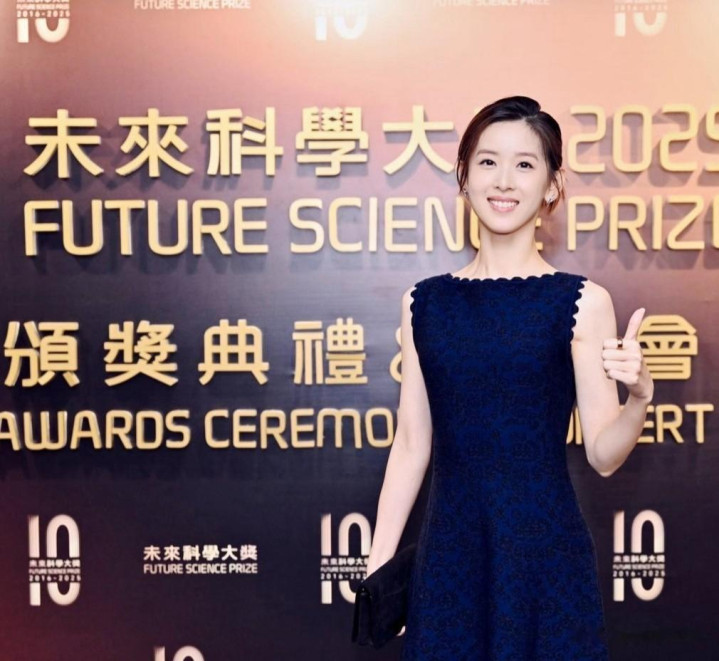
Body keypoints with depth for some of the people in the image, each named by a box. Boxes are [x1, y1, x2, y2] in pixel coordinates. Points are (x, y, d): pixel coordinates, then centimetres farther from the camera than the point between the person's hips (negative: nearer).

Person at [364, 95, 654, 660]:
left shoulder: (582, 301, -6)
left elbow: (603, 455, -5)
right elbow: (412, 444, 5)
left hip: (545, 550, -2)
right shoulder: (426, 301, 1)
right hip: (448, 550, 2)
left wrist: (640, 395, -24)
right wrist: (380, 561, 5)